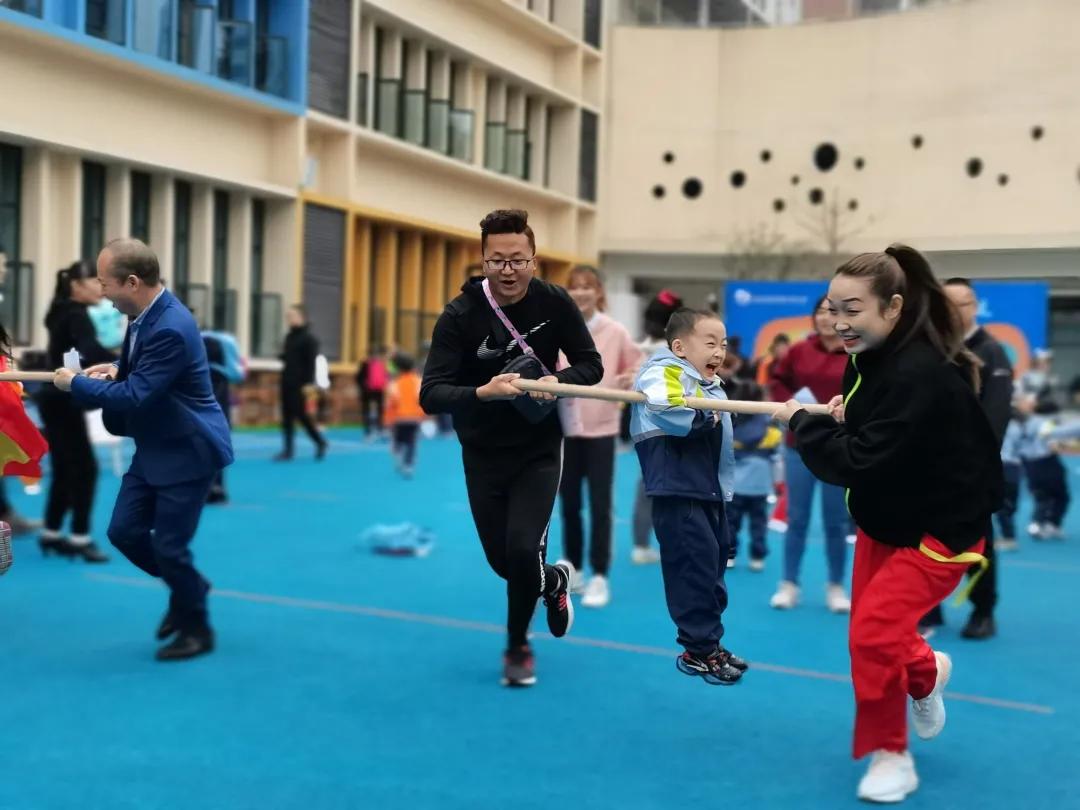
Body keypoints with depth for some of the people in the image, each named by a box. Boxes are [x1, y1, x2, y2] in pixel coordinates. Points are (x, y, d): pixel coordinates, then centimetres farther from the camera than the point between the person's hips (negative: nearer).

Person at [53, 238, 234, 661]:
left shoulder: (170, 328, -28)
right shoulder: (146, 314, 2)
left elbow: (133, 397, -28)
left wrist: (74, 383, -16)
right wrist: (116, 369, 2)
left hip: (188, 452, -9)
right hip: (155, 449, 9)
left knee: (169, 547, -2)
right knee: (124, 532, 10)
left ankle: (197, 629, 19)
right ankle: (186, 587, 32)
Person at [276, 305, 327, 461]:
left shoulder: (309, 338, -8)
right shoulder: (289, 337, 16)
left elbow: (311, 362, -14)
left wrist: (309, 383, -19)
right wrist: (282, 356, 6)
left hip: (300, 383, -8)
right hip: (287, 382, 8)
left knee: (300, 414, -9)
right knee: (287, 416, 5)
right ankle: (288, 450, 9)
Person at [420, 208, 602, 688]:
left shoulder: (555, 303, -12)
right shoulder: (460, 315, -19)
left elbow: (591, 365, -3)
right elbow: (430, 395, -24)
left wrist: (558, 381, -25)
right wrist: (482, 392, -43)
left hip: (539, 450, 0)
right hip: (483, 454, 1)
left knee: (523, 549, -15)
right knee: (503, 562, 8)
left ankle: (518, 647, 12)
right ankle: (556, 581, 44)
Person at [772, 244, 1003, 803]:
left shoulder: (920, 376, -31)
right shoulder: (872, 359, -2)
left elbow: (855, 463, -33)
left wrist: (801, 421, -20)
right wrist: (840, 419, -10)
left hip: (941, 529, -9)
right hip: (884, 519, 9)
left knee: (873, 632, -14)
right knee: (872, 626, 13)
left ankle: (891, 756, 7)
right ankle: (926, 673, 46)